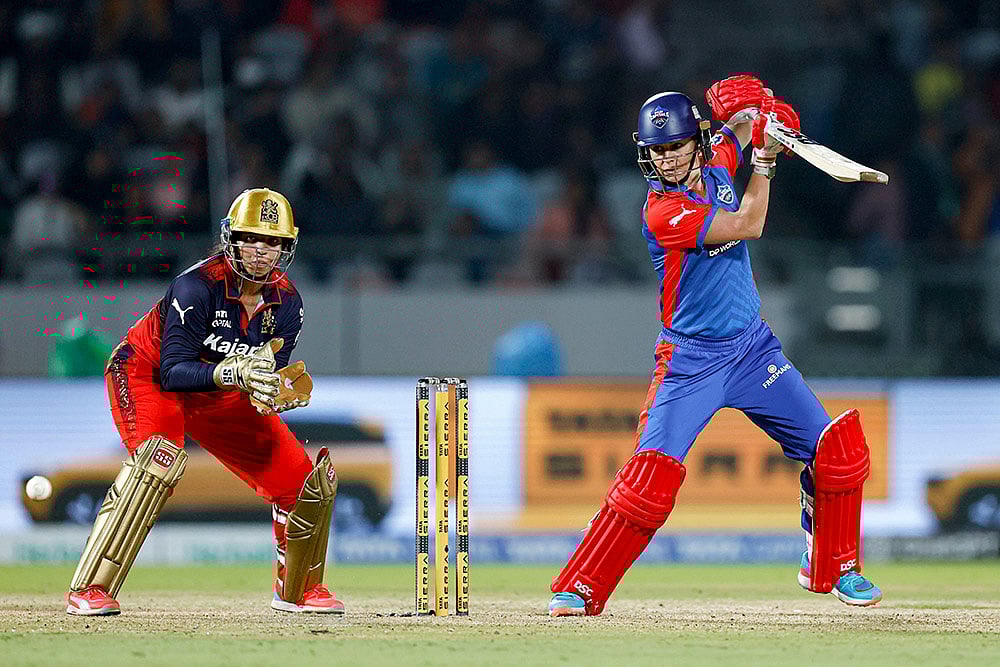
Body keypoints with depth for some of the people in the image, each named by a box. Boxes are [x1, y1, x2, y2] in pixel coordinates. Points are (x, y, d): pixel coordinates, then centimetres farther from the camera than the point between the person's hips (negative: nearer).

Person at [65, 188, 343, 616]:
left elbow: (267, 374, -11)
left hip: (219, 395, 6)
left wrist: (273, 391, -35)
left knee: (308, 483, 0)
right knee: (160, 456, -37)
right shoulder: (198, 285, -30)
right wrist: (235, 372, -48)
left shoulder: (286, 303, -13)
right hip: (146, 375, -6)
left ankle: (296, 588, 27)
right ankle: (89, 589, -33)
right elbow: (173, 370, -34)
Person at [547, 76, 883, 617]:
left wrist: (748, 111, -2)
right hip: (691, 362, -6)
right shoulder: (662, 211, -19)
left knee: (835, 449, 1)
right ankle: (580, 588, -11)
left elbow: (739, 124, 21)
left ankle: (832, 567, 19)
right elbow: (747, 226, -21)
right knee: (651, 474, -18)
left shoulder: (715, 163, 2)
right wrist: (765, 157, -14)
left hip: (753, 348, 6)